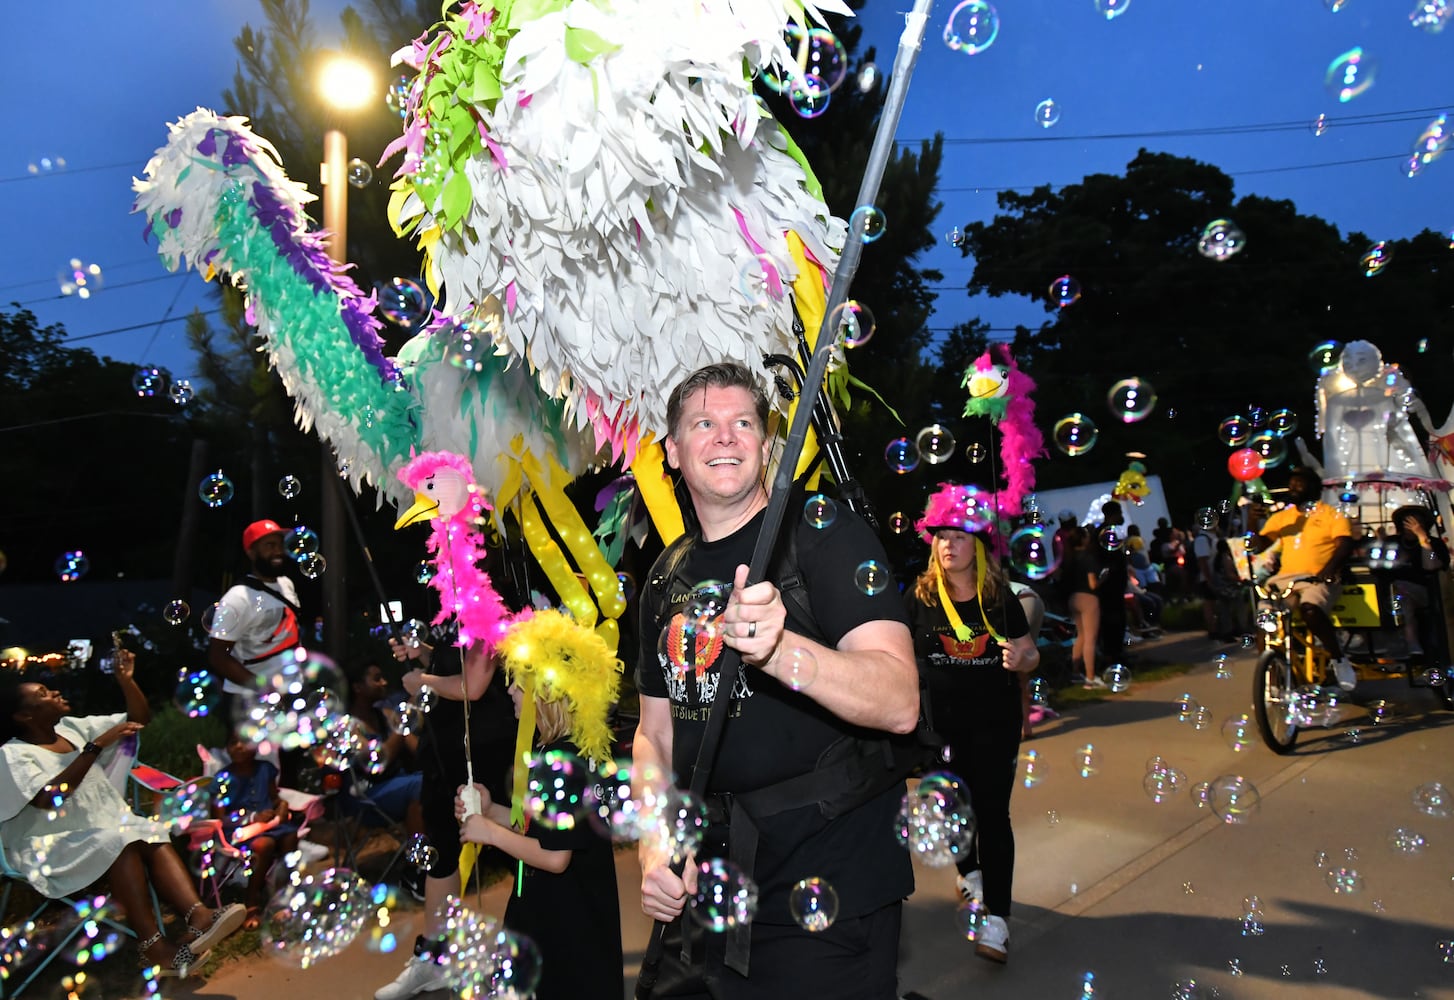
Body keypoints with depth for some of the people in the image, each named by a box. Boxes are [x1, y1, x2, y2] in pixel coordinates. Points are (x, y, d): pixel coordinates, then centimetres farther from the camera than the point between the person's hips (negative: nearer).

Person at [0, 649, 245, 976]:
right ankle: (153, 944, -39)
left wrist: (126, 681, 0)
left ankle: (198, 916, -47)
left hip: (104, 829, 6)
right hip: (51, 847, -6)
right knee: (122, 843, -34)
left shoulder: (73, 728, 12)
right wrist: (96, 746, -25)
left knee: (154, 836, -26)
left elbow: (141, 719, 15)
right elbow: (49, 798, -25)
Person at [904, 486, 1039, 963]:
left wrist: (1020, 659, -18)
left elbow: (1030, 654, 4)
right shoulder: (918, 598, -5)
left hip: (995, 721, -1)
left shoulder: (1001, 597, -4)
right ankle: (969, 871, 45)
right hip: (941, 722, 2)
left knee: (992, 811, -5)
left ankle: (996, 915, 0)